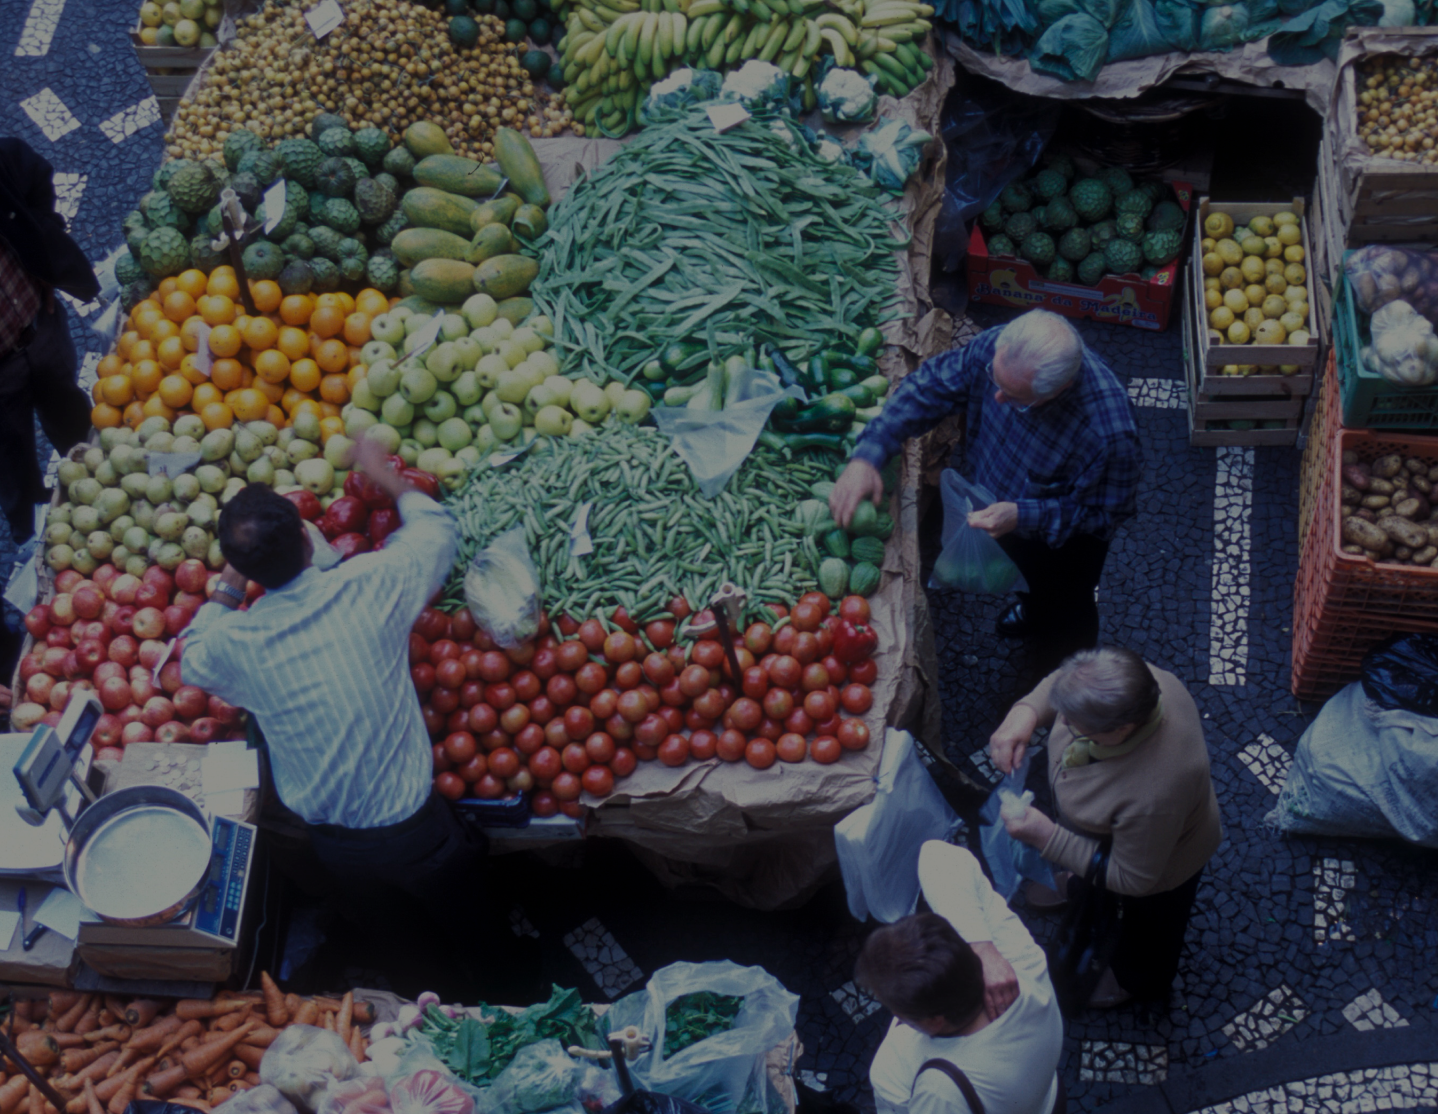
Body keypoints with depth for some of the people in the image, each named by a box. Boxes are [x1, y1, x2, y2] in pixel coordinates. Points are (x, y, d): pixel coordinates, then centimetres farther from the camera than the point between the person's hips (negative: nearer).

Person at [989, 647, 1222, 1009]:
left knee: (1147, 925, 31)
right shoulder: (1139, 682, -34)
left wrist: (1047, 838, -34)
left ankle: (1137, 982, 64)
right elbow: (1061, 682, -12)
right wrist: (1025, 713, -31)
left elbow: (1133, 879, -32)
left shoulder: (1152, 798, -51)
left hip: (1161, 867, -5)